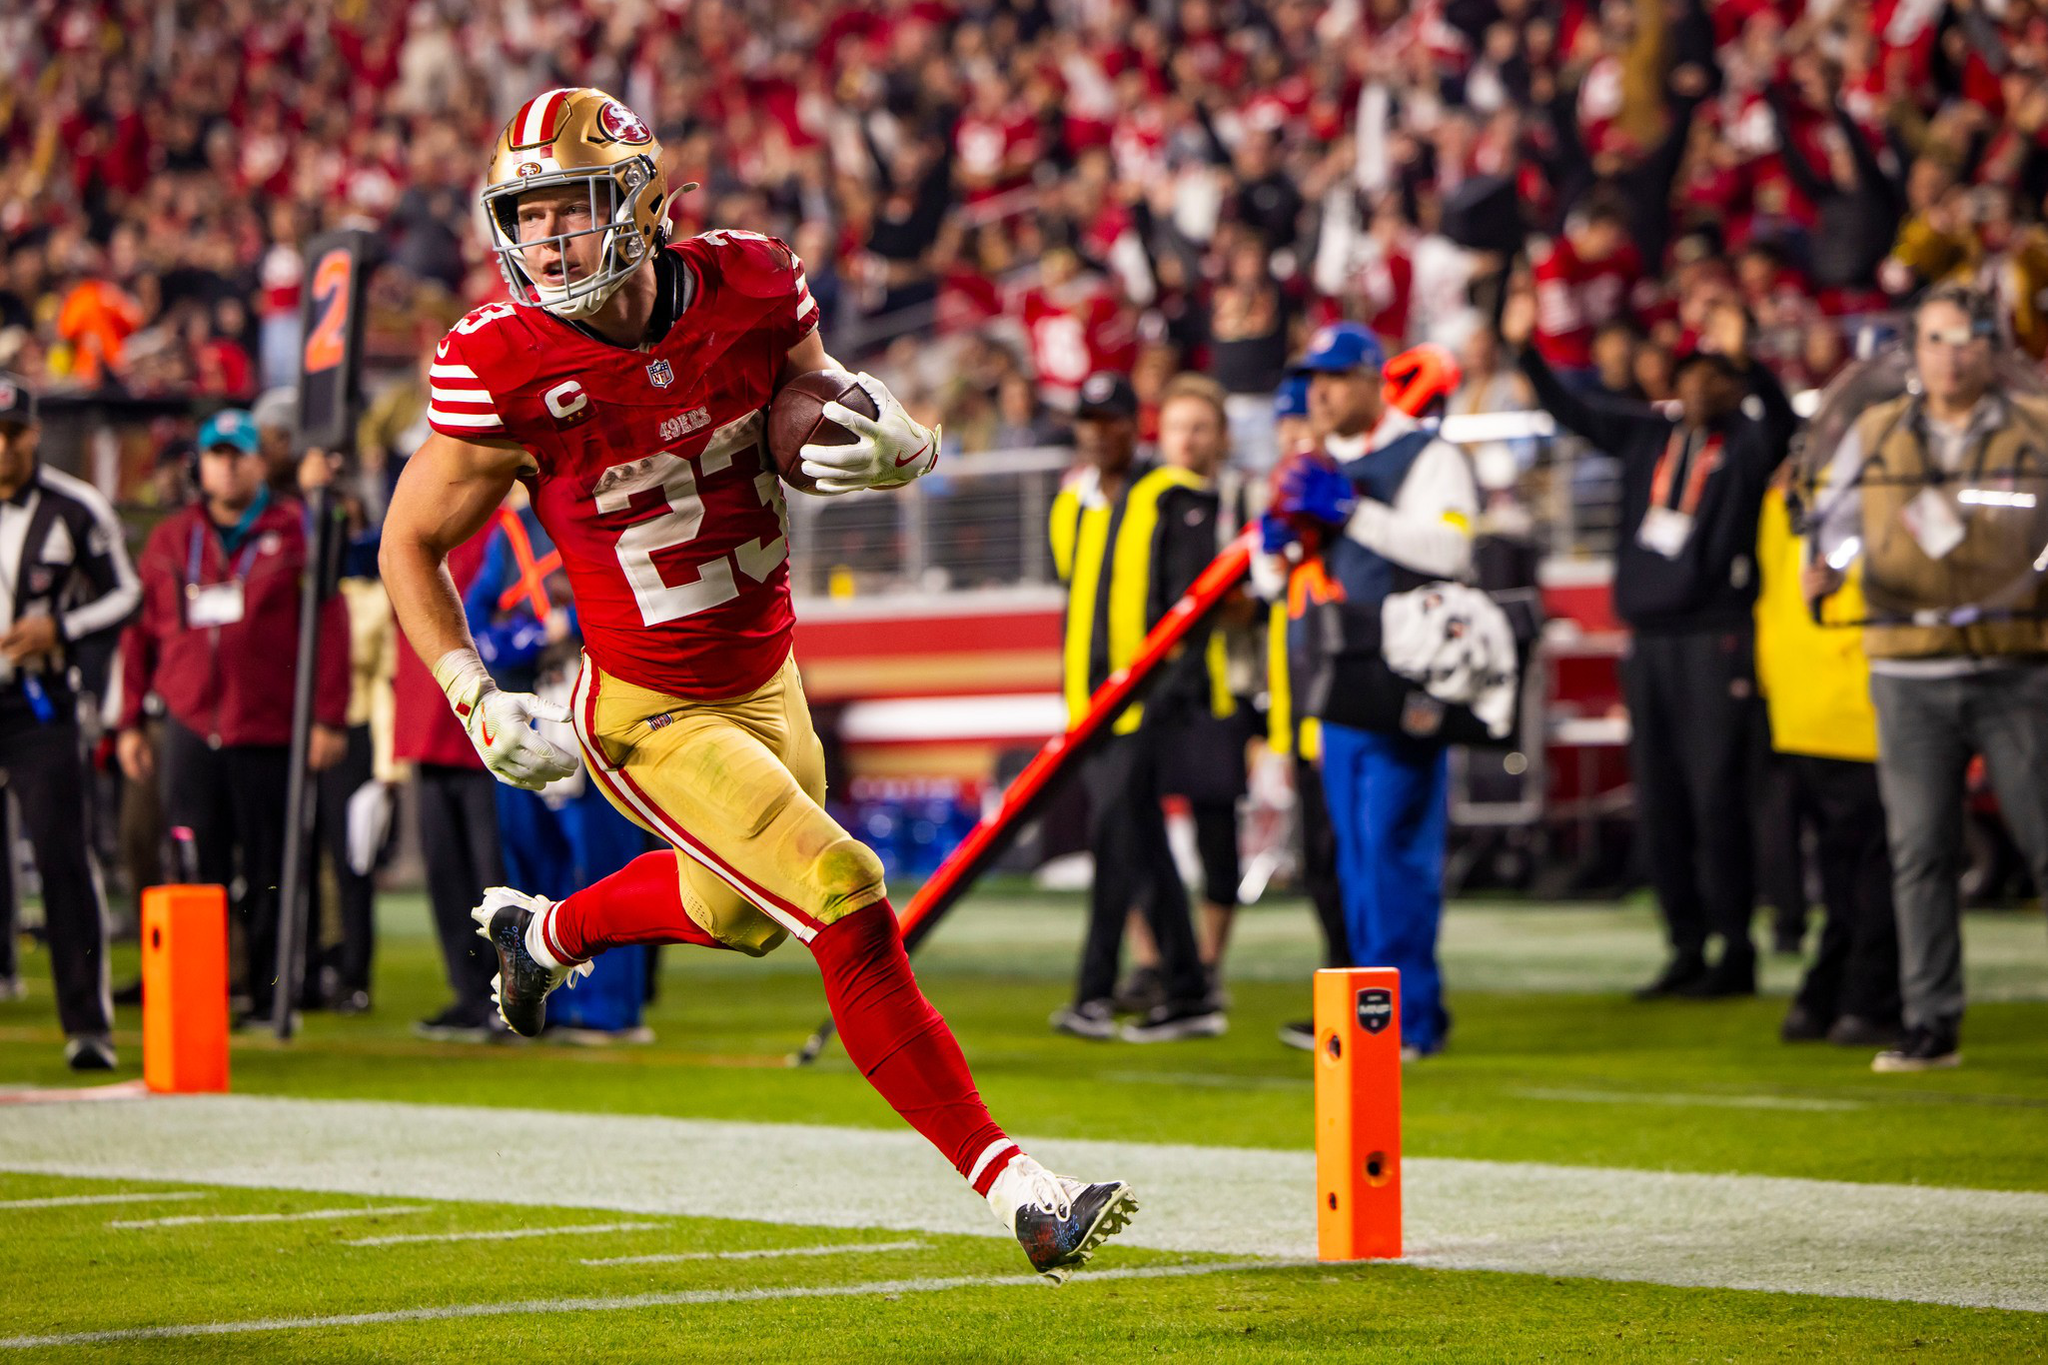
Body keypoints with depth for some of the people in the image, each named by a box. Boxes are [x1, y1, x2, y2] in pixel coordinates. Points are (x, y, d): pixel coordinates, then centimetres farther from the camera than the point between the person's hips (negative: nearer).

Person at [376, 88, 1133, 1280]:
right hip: (653, 720, -6)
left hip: (767, 683, 6)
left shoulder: (747, 289, -13)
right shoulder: (507, 371, -21)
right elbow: (412, 544, -7)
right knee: (848, 908, -18)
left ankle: (544, 931, 58)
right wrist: (479, 704, -16)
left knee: (742, 911, 29)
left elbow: (823, 429, 4)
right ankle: (1016, 1190, -13)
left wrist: (895, 446, -21)